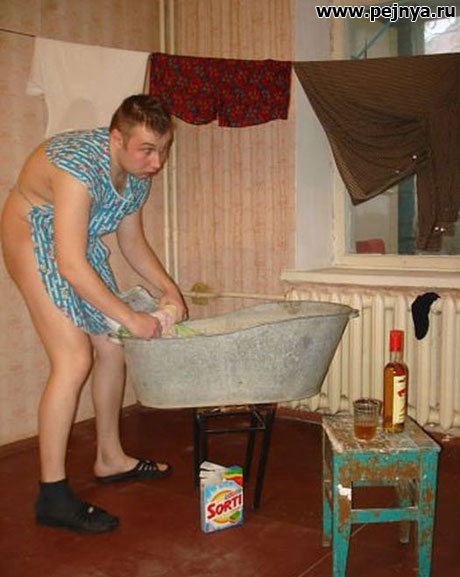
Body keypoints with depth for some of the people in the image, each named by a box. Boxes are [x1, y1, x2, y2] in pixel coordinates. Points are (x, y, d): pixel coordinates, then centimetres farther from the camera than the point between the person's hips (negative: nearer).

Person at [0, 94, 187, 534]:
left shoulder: (138, 173, -4)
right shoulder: (79, 168, -31)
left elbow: (132, 242, 8)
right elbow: (70, 265, -35)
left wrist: (169, 289, -4)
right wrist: (130, 318, -30)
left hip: (80, 245, 9)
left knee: (111, 348, 8)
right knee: (74, 359, -17)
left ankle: (110, 459, 25)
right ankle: (52, 496, -9)